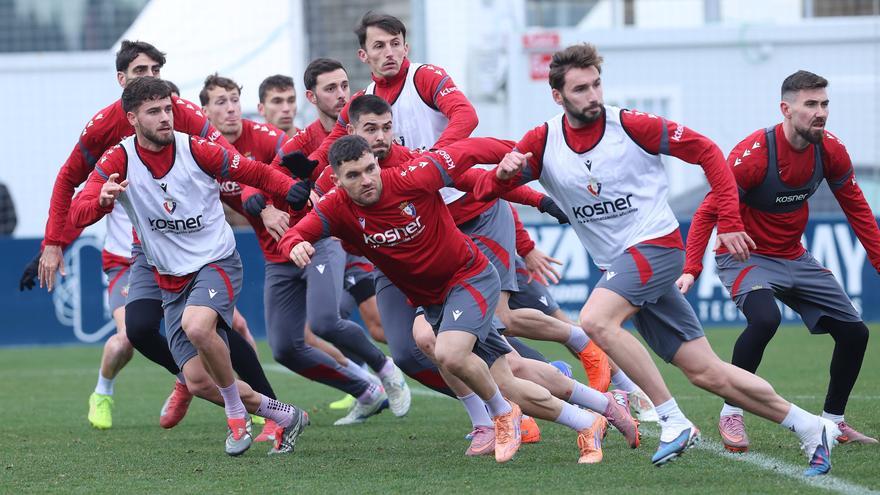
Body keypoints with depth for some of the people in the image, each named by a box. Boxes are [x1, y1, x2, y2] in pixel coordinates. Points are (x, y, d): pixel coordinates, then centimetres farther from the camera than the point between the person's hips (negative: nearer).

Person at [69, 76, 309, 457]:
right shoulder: (118, 161, -9)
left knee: (197, 326, -35)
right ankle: (285, 417, 16)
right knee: (198, 379, -4)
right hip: (172, 279, 4)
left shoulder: (196, 150, -11)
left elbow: (257, 174, -1)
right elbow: (77, 214, -19)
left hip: (217, 263, -4)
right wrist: (103, 199, -41)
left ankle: (236, 410, -10)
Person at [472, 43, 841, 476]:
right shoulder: (542, 143, 1)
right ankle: (810, 427, 14)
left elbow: (706, 152, -5)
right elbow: (482, 191, -4)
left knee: (595, 319, -30)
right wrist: (503, 174, -27)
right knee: (706, 373, 3)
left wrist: (729, 222, -10)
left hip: (656, 246, -5)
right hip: (617, 265, 5)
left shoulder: (631, 126, -10)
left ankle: (674, 420, -22)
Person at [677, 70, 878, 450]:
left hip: (794, 258, 6)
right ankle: (730, 415, -19)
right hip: (744, 257, -6)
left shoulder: (830, 151, -8)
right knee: (765, 318, -34)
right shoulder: (753, 154, -24)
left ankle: (833, 421, 21)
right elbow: (709, 211, -21)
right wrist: (691, 269, -30)